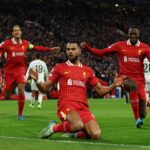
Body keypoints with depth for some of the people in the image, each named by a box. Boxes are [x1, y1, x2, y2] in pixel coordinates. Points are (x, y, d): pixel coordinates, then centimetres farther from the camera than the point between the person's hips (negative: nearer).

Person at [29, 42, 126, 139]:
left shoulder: (87, 70, 17)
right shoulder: (60, 68, 10)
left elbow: (100, 90, 21)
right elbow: (44, 88, 10)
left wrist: (113, 85, 4)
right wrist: (37, 80, -11)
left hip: (83, 108, 3)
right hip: (66, 105, -3)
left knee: (96, 135, -20)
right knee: (78, 125, -36)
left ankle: (76, 133, 11)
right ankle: (54, 127, -7)